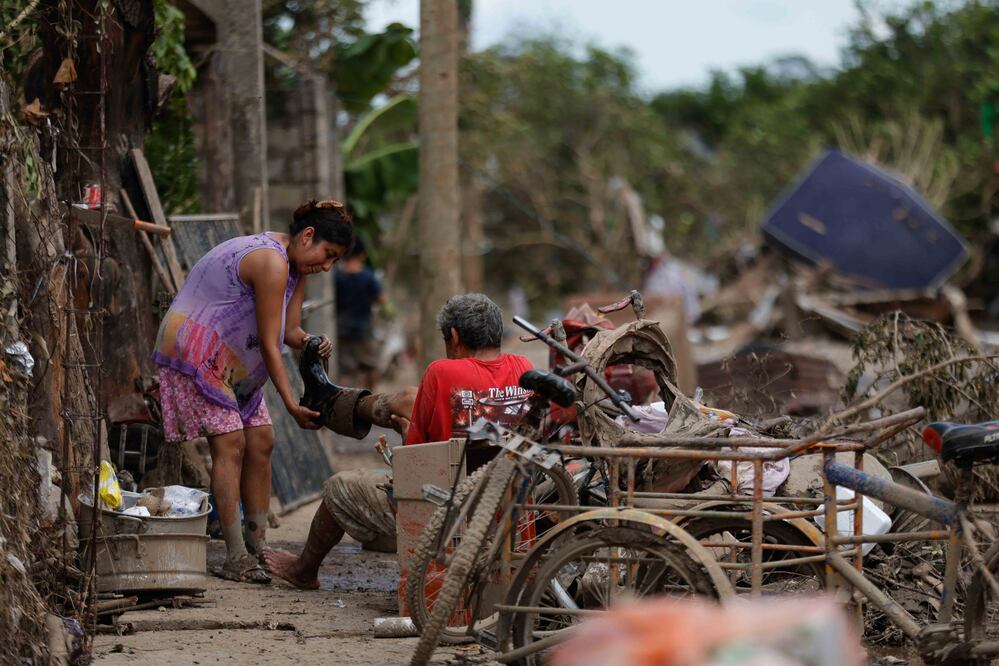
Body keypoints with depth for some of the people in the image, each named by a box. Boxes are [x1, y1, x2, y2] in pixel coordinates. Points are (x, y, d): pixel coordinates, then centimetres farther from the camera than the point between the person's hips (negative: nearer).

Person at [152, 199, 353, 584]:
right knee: (230, 444, -15)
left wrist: (311, 344, -20)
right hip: (195, 353, -10)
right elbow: (269, 343, -27)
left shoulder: (297, 265, 6)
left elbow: (289, 331, 3)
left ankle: (257, 548, 7)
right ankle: (236, 559, -17)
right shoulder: (272, 263, -26)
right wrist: (291, 406, -28)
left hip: (233, 363, 10)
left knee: (261, 443, 4)